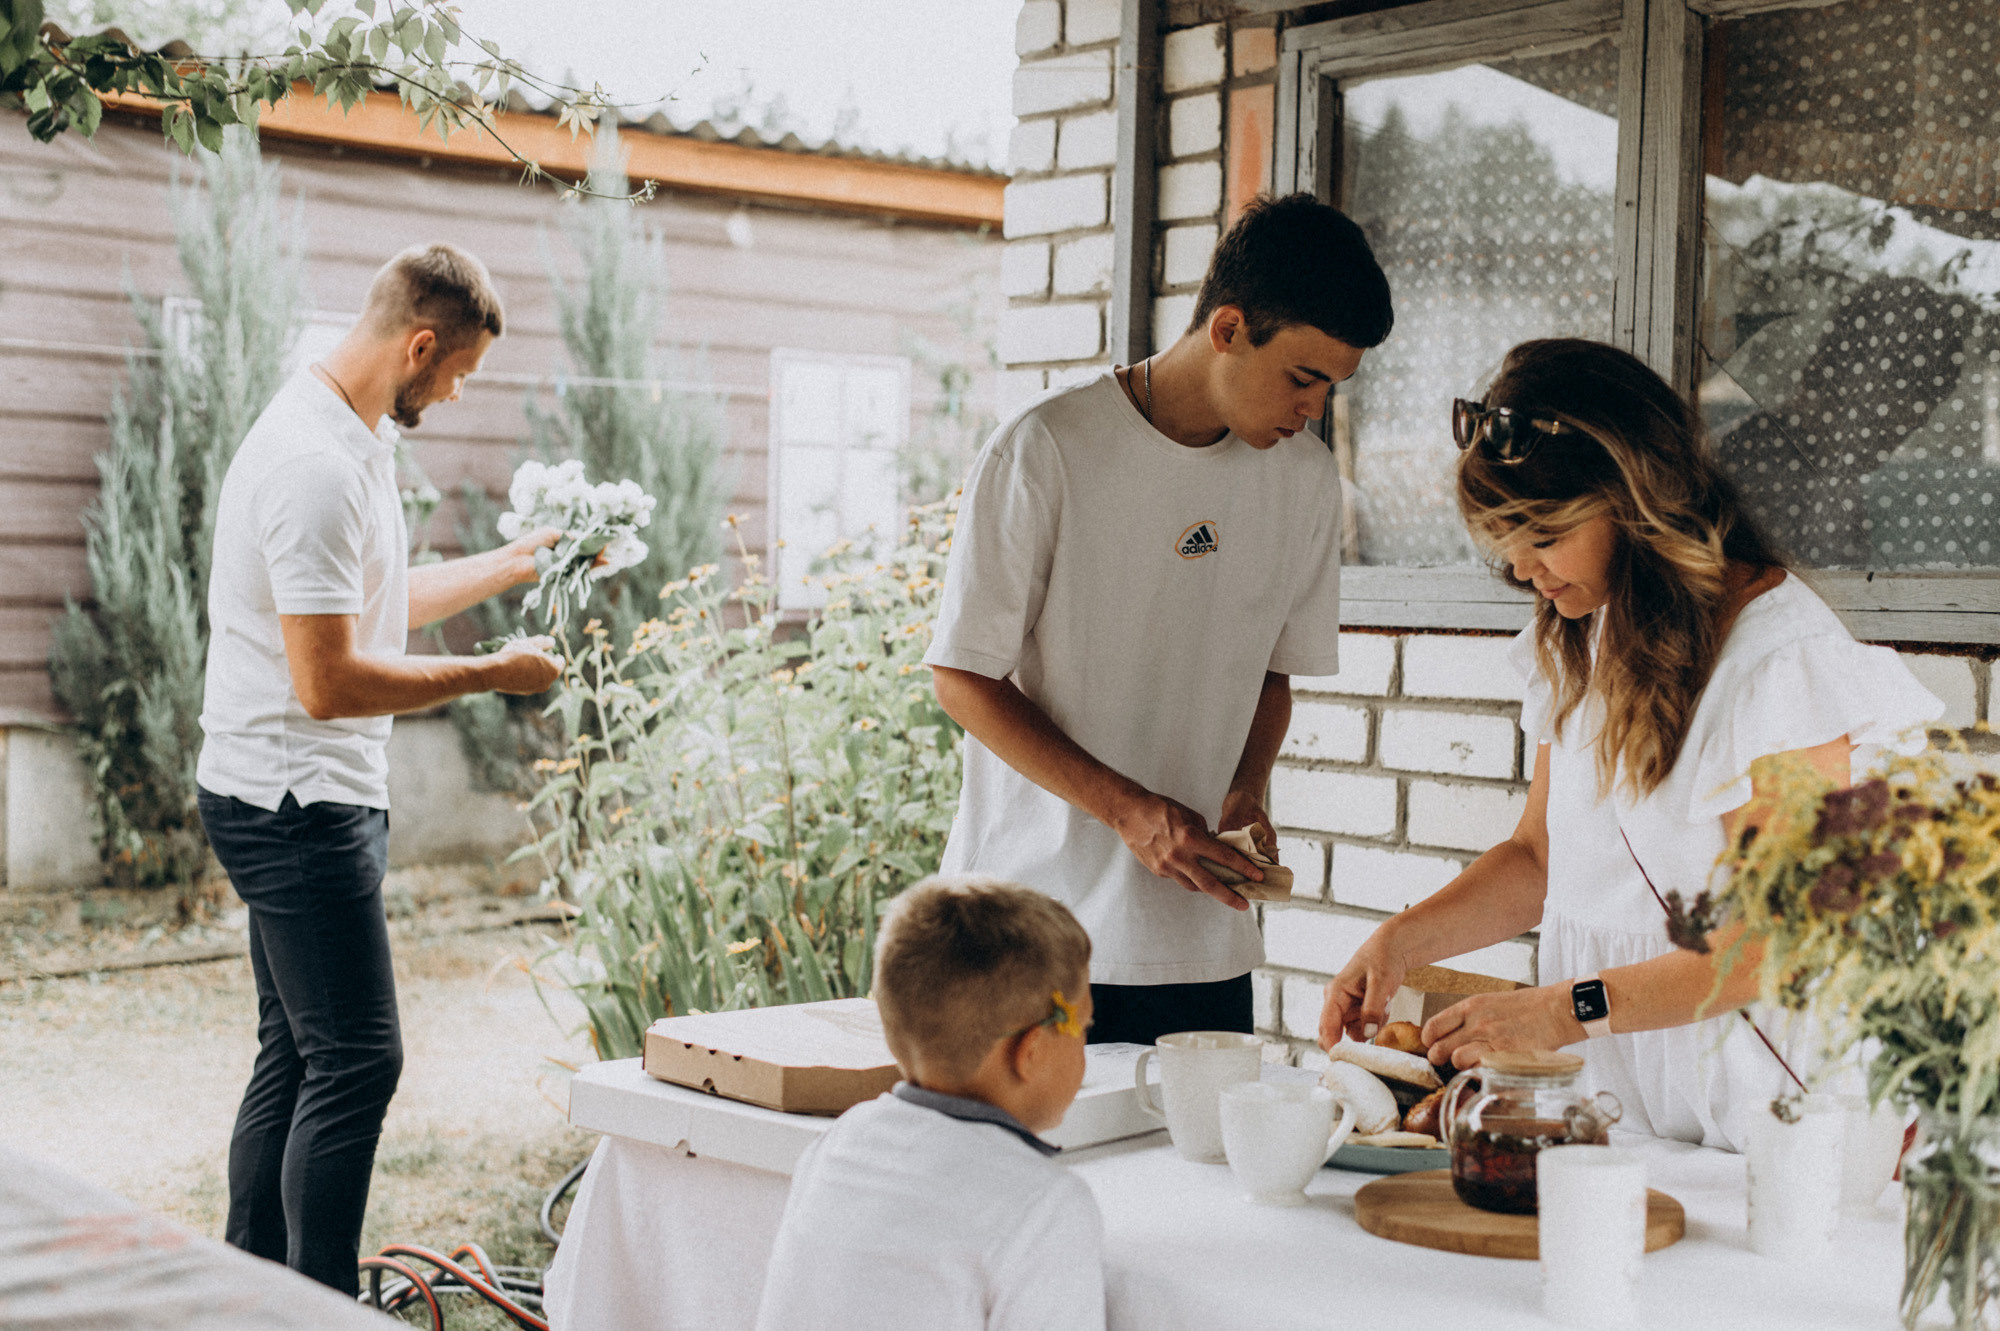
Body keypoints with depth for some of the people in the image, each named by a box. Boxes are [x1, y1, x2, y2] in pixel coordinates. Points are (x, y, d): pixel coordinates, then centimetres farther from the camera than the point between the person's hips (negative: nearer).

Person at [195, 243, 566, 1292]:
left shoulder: (348, 440, 12)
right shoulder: (318, 466, -22)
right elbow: (330, 681, -25)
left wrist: (512, 563, 27)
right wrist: (492, 673, -16)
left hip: (300, 800, 11)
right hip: (297, 802, -11)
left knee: (295, 1058, 15)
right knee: (356, 1062, -8)